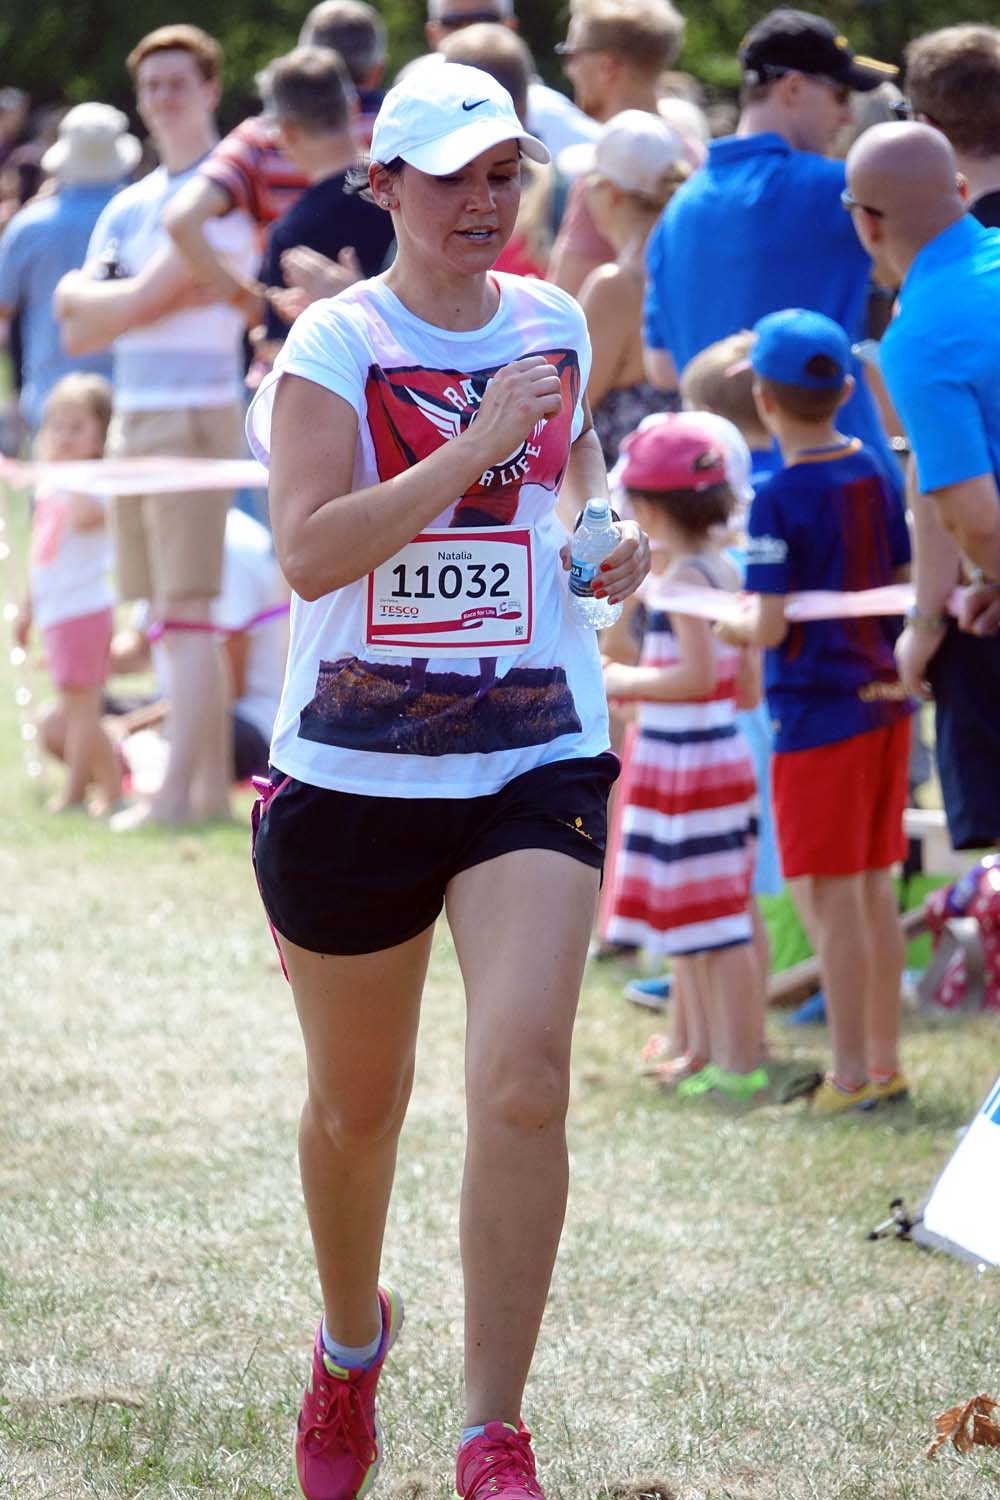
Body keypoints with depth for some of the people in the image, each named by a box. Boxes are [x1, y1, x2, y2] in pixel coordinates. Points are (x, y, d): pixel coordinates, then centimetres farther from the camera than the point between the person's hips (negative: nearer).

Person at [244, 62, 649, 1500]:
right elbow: (309, 551, -21)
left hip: (535, 758, 2)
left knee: (522, 1078, -17)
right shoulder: (336, 343, -8)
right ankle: (352, 1345, 44)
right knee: (355, 1104, 14)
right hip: (353, 772, -1)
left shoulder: (556, 325, 5)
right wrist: (474, 444, -25)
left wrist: (609, 538, 5)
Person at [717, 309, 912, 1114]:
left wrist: (718, 625, 2)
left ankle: (852, 1074, 1)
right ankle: (887, 1061, 19)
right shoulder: (875, 475, 5)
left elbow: (770, 627, -16)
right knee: (875, 887, 14)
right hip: (884, 700, 7)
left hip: (818, 713, -7)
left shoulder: (780, 500, -16)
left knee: (829, 896, -1)